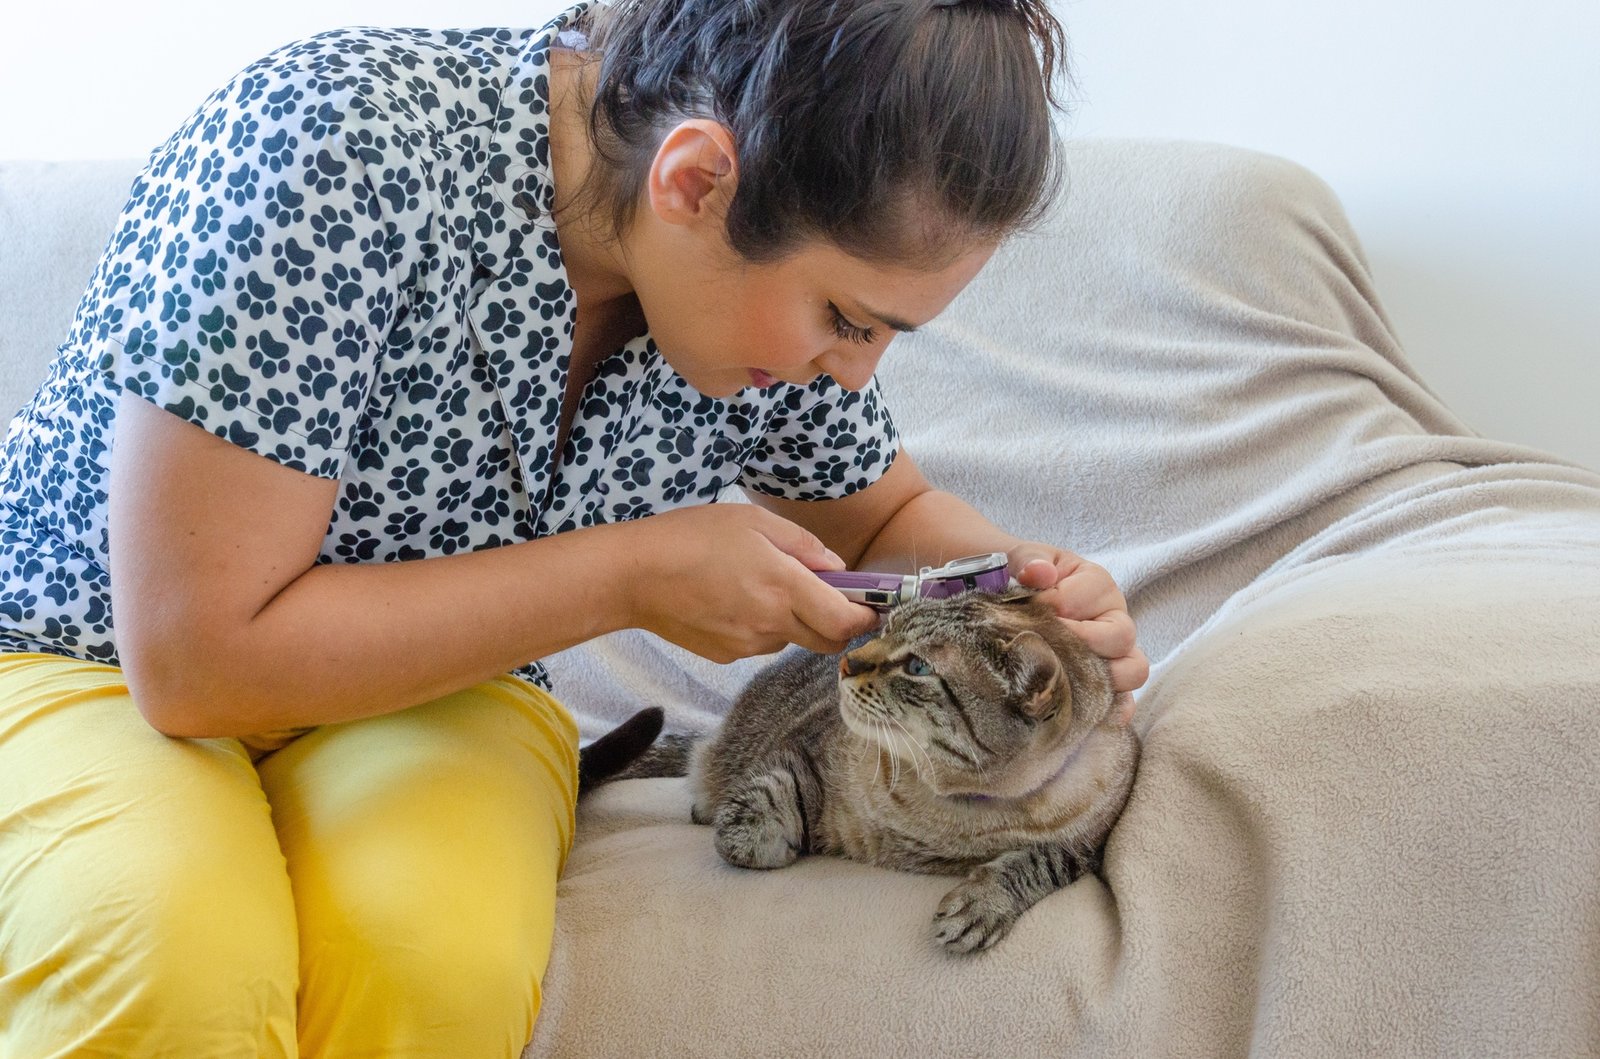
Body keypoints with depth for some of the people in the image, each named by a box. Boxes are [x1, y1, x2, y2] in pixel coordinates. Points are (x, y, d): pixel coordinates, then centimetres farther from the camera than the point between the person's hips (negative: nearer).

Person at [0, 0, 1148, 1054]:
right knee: (172, 960, -36)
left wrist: (1025, 586, -11)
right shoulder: (337, 145, -28)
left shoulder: (786, 273, -10)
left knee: (439, 958, -31)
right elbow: (194, 658, -27)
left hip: (434, 699, 4)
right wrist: (627, 577, -25)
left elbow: (884, 516, 12)